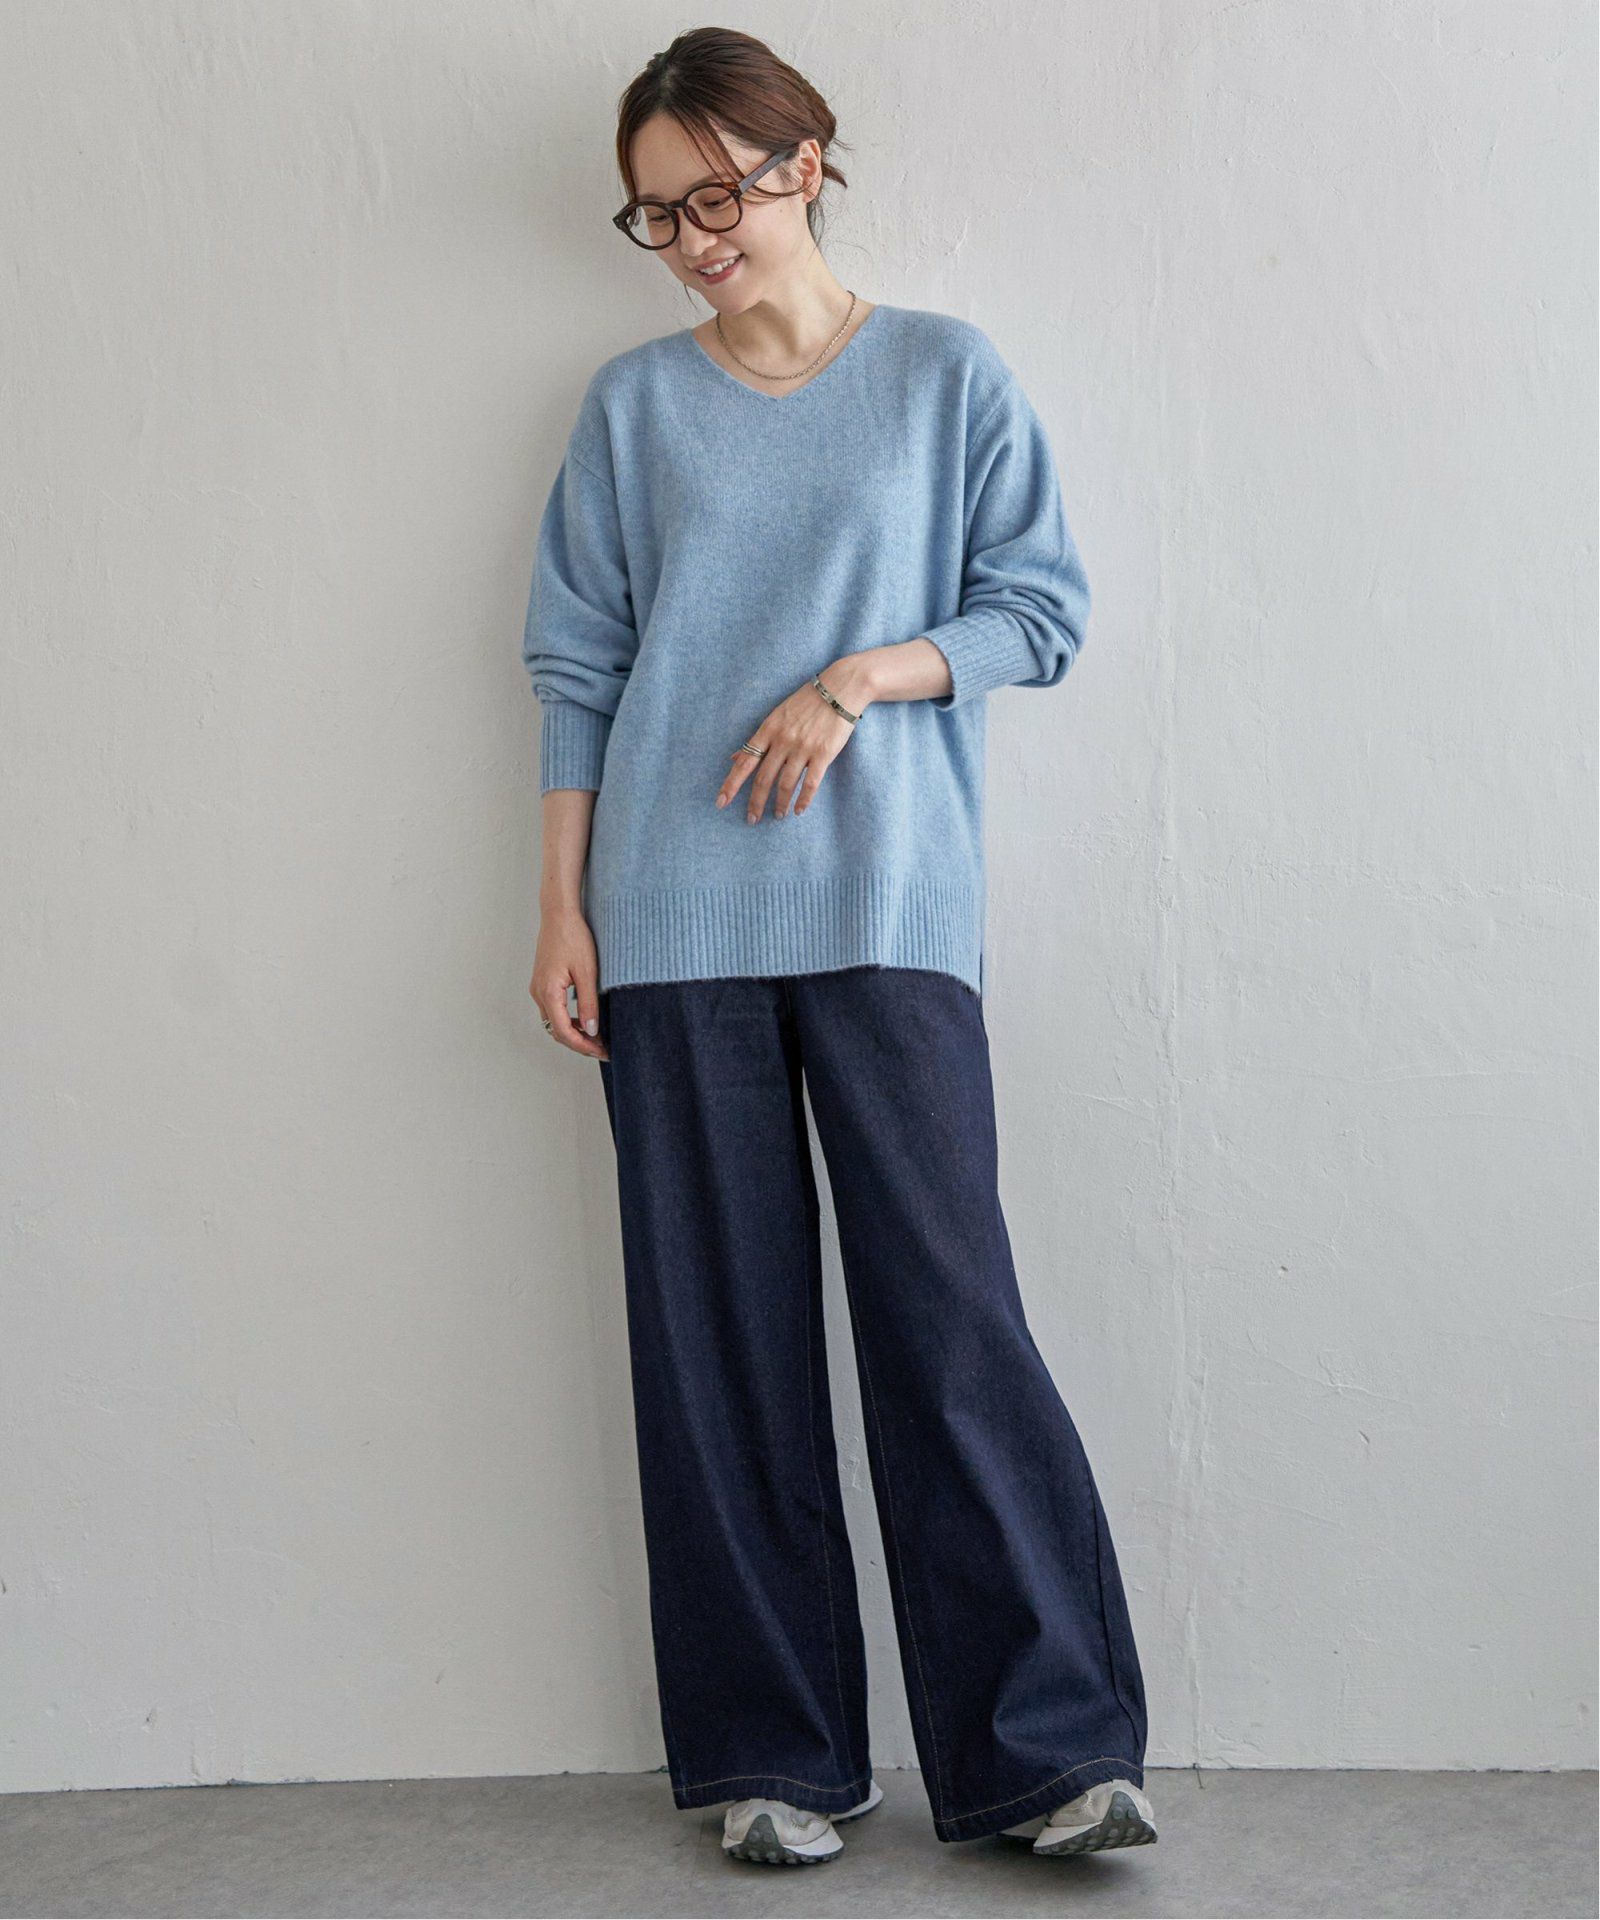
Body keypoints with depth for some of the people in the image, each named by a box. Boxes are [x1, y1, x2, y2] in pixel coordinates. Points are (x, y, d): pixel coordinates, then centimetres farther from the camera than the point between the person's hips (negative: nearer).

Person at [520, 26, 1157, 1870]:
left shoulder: (948, 374, 8)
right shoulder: (633, 405, 12)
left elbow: (1041, 612, 6)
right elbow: (577, 664, 11)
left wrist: (856, 679, -10)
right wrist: (562, 911, 4)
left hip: (887, 907, -2)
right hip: (673, 921, 2)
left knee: (951, 1316, -7)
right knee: (720, 1337, 3)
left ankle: (1043, 1748, 1)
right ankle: (771, 1755, 12)